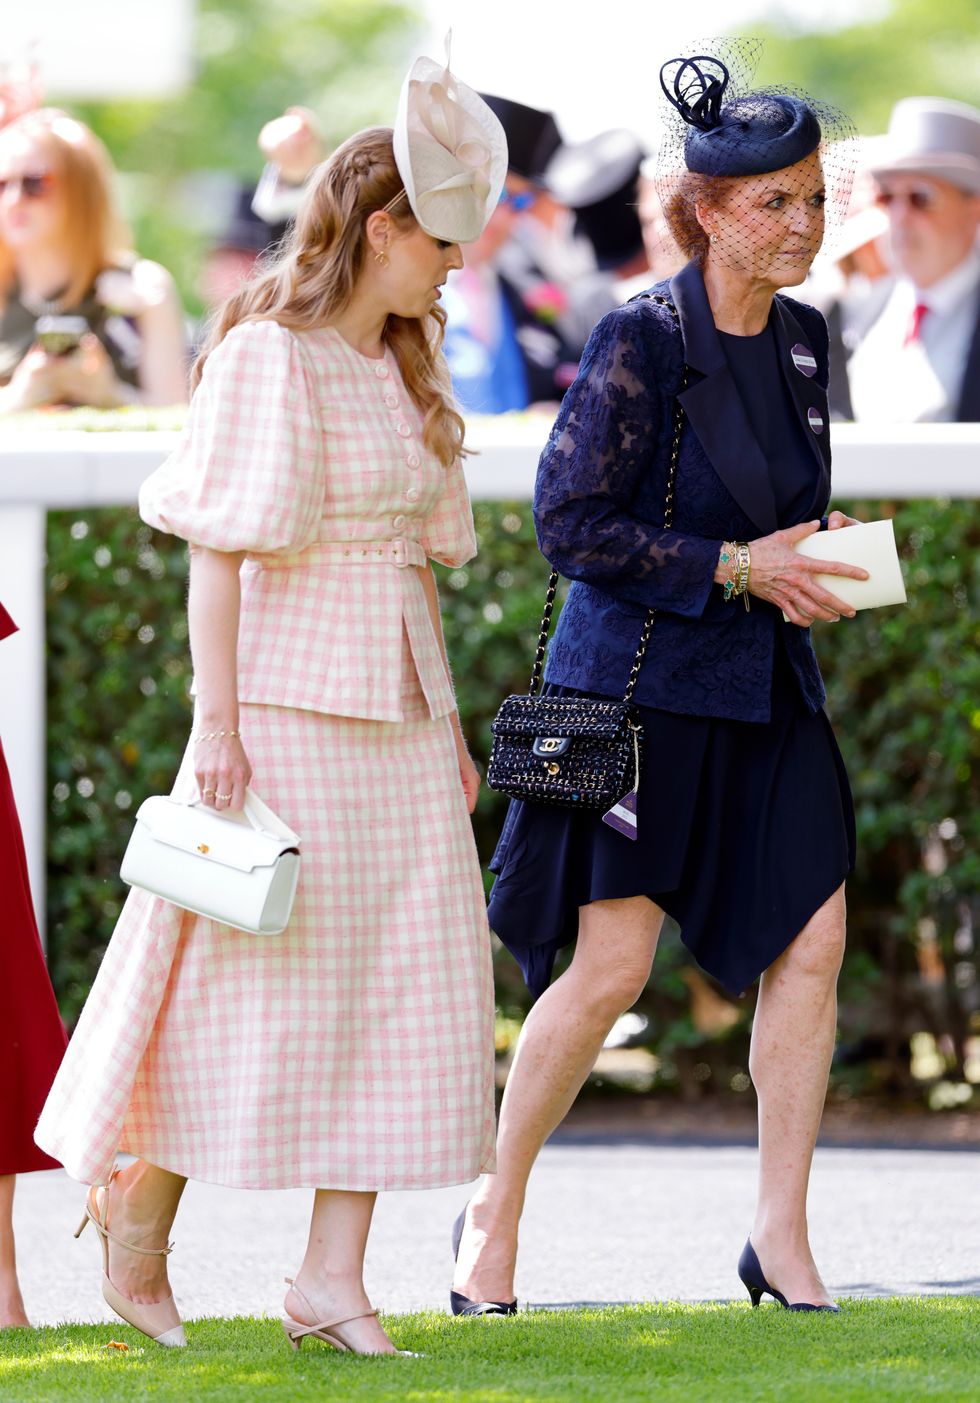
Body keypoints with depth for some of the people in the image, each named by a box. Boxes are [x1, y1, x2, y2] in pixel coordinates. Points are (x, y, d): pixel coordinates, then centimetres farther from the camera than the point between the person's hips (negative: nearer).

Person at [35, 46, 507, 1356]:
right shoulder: (266, 358, -10)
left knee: (401, 988, 1)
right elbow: (217, 549, -13)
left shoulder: (404, 372, 14)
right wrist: (220, 724, -18)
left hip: (396, 714, 8)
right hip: (289, 706, -8)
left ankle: (335, 1275, 2)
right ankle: (138, 1223, 16)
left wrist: (447, 721, 15)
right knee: (249, 981, -1)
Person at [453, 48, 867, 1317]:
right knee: (612, 964, -7)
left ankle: (781, 1239, 4)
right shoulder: (639, 343, -13)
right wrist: (733, 568, -17)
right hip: (640, 684, -6)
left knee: (812, 942, -3)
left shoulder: (803, 340, 8)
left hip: (765, 690, 7)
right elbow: (568, 523, -14)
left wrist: (814, 563, -1)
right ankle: (495, 1213, 11)